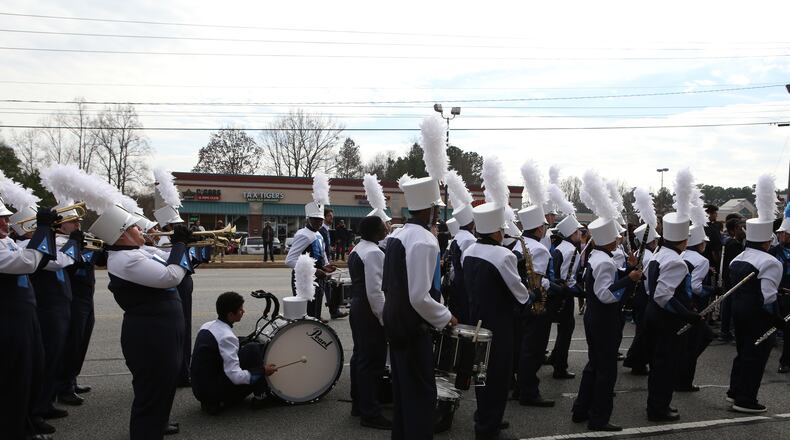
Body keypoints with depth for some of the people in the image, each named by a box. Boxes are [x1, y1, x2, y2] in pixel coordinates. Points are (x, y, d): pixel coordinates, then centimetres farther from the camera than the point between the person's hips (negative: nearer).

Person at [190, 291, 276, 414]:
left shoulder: (206, 326, 6)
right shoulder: (226, 336, -21)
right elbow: (236, 376, -25)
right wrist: (263, 371, -12)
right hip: (213, 391, -9)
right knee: (253, 349, -8)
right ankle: (260, 395, 2)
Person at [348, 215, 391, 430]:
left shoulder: (357, 249, 12)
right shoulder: (374, 252, -19)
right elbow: (375, 291, -24)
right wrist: (384, 318, -19)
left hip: (357, 307, 10)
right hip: (370, 311, -10)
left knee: (360, 356, 17)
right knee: (372, 361, -4)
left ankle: (358, 404, 27)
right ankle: (370, 413, 3)